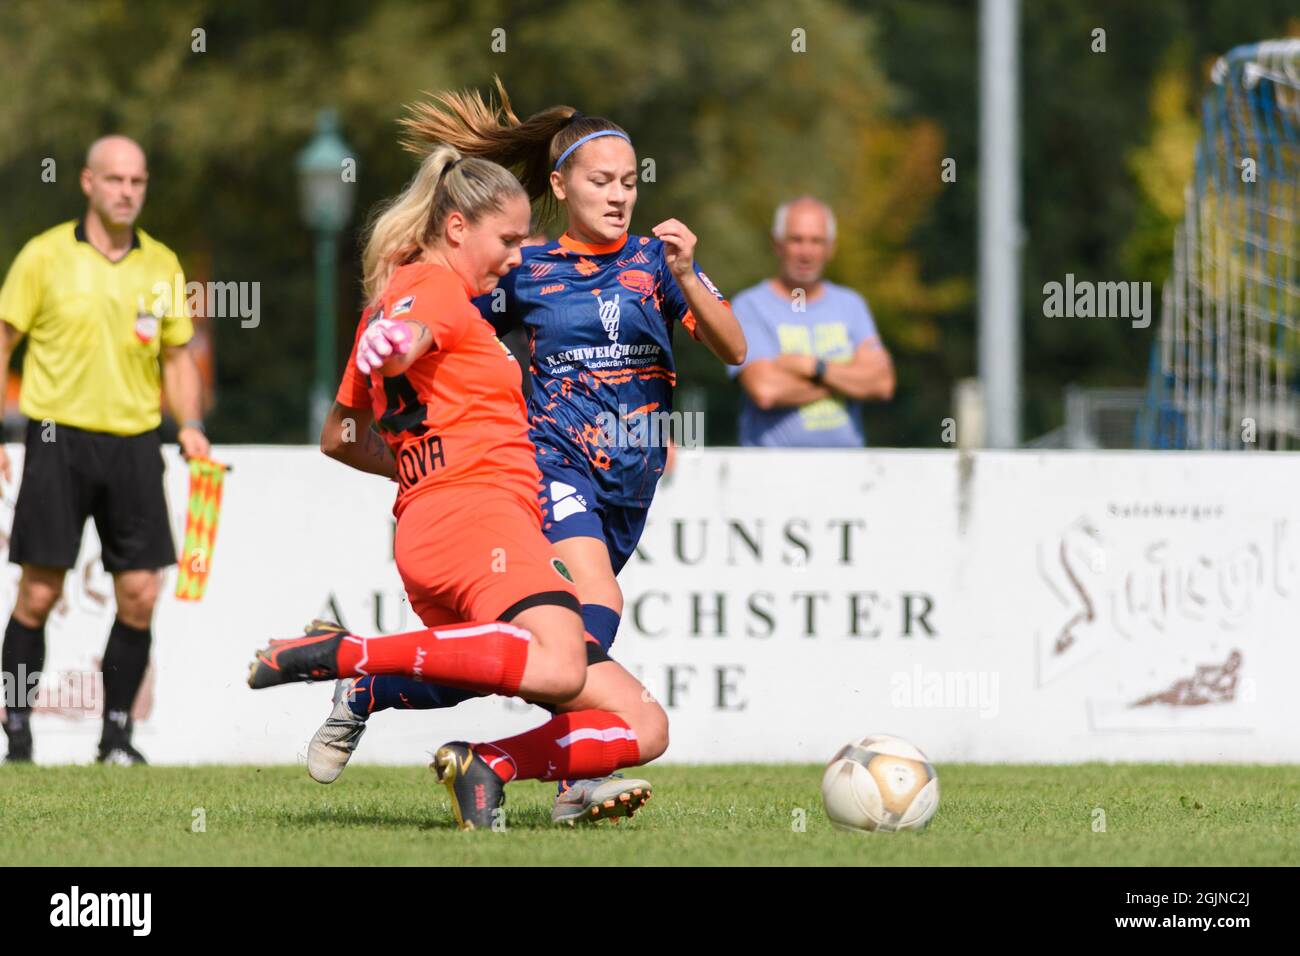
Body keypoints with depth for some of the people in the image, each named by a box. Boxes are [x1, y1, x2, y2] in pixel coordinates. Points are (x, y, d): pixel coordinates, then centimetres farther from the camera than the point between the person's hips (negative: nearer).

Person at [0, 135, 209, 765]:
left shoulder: (162, 265, 9)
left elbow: (176, 355, 17)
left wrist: (190, 426, 1)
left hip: (134, 443, 3)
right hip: (60, 435, -3)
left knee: (139, 595, -2)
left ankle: (117, 732, 9)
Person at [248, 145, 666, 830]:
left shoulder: (395, 296, 30)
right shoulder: (434, 285, 2)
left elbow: (337, 437, 38)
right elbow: (399, 343, -24)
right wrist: (394, 347, -47)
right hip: (474, 514, -10)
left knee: (643, 729, 3)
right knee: (558, 667, -39)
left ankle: (485, 767, -15)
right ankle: (341, 653, -29)